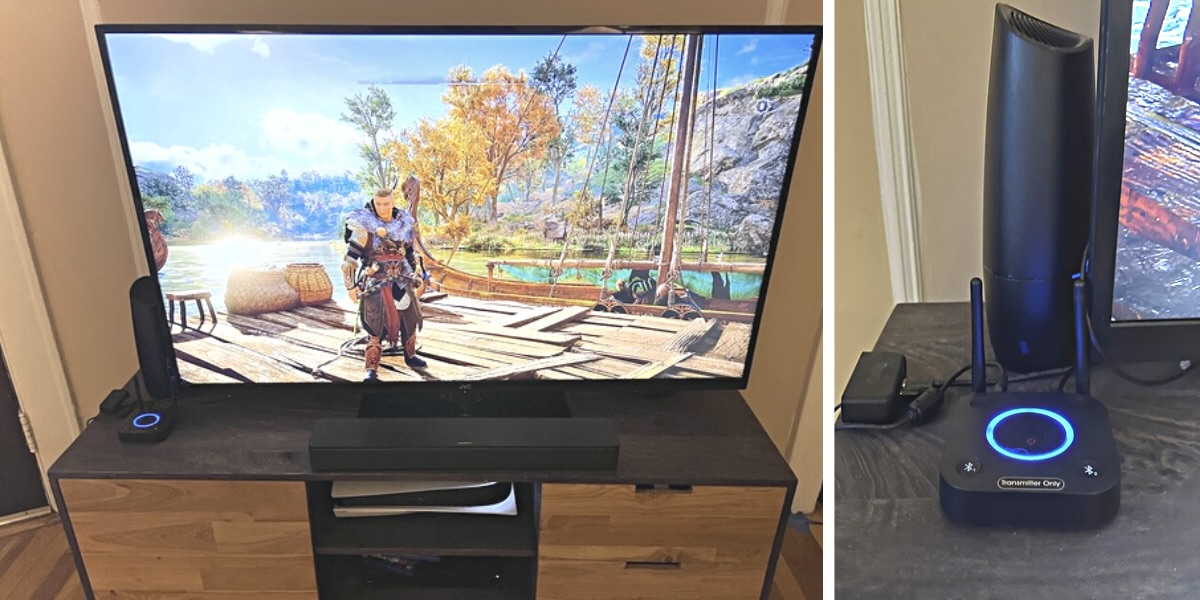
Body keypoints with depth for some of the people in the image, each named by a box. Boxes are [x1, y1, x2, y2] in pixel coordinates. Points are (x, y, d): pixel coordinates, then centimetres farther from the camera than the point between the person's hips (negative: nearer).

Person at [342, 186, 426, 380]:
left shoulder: (404, 222, 3)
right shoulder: (364, 226, -14)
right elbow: (349, 259, -11)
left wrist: (413, 274, 22)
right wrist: (351, 286, -12)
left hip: (401, 281, 6)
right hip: (376, 283, -5)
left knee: (410, 319, 15)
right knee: (377, 326, -11)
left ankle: (410, 356, 37)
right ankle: (372, 369, -3)